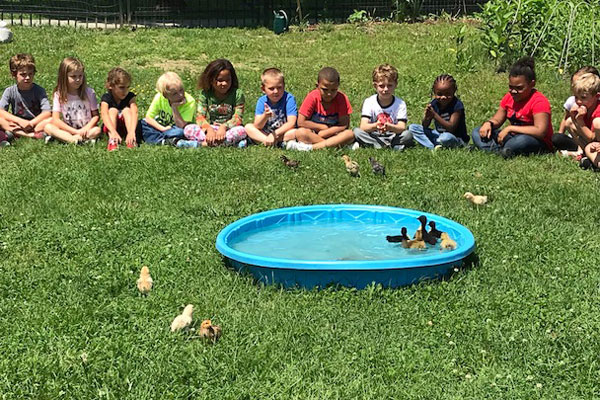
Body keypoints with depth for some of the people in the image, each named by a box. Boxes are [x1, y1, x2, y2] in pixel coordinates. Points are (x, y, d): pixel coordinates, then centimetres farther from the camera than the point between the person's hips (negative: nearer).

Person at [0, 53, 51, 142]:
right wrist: (20, 121, -26)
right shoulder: (10, 91, -3)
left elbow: (47, 113, -16)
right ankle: (32, 135, -30)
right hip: (18, 123, 1)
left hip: (36, 124, -1)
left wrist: (31, 123, -26)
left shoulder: (39, 90, -6)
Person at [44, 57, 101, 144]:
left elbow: (96, 116, 0)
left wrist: (86, 128, -20)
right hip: (68, 129, 1)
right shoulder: (59, 94, -4)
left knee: (97, 130, -31)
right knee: (48, 127, -24)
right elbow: (55, 119, -10)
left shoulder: (89, 92, -4)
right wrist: (76, 132, -20)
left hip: (86, 129, -1)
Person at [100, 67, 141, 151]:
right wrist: (113, 132, -53)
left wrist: (132, 131, -49)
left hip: (126, 126, 1)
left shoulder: (130, 96, -13)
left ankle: (131, 140, -37)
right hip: (111, 128, -1)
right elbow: (104, 115, -34)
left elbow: (134, 113, -30)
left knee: (126, 110, -23)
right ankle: (112, 140, -41)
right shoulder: (106, 98, -16)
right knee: (112, 110, -25)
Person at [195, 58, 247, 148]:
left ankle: (205, 143, -33)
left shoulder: (237, 94, -4)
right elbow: (200, 117, -8)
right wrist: (209, 129, -30)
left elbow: (237, 118, -11)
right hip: (210, 129, 2)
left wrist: (224, 127, -31)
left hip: (228, 129, -2)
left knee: (241, 131, -35)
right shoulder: (205, 94, 0)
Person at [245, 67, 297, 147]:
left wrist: (275, 134, -26)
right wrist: (265, 116, -33)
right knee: (248, 127, -13)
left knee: (296, 132, -32)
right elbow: (257, 126, -12)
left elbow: (291, 123, -20)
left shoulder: (288, 98, -13)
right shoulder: (262, 101, -5)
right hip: (265, 133, 3)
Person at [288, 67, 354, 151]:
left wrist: (324, 133, -20)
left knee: (350, 134, -30)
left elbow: (344, 125, -11)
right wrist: (325, 127, -12)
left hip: (333, 134, 1)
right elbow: (301, 122, -14)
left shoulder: (342, 99, -9)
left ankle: (310, 147, -32)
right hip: (313, 133, -1)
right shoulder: (313, 97, -11)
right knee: (300, 133, -31)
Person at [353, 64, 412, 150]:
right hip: (373, 136, 1)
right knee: (357, 131, -25)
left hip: (392, 136, -1)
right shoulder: (369, 102, -7)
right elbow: (363, 126, -18)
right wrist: (375, 126, -41)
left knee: (407, 135, -28)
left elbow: (402, 128, -19)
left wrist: (390, 127, -42)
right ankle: (391, 147, -26)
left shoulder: (400, 104, -7)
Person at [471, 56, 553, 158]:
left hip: (539, 144, -8)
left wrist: (510, 128, -27)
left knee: (522, 140, -44)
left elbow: (540, 131, -27)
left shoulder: (539, 101, -16)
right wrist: (488, 123, -14)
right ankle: (502, 150, -30)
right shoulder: (509, 97, 5)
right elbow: (497, 120, 12)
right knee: (476, 132, -5)